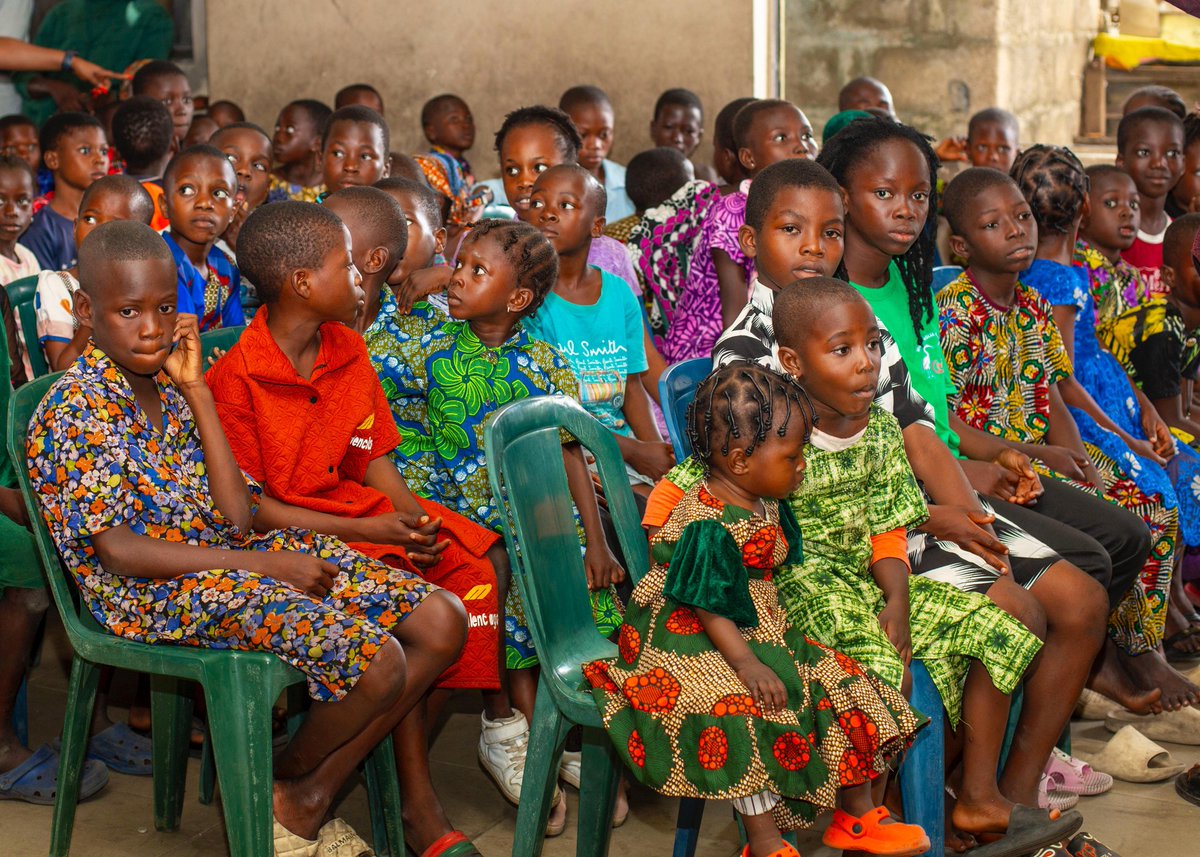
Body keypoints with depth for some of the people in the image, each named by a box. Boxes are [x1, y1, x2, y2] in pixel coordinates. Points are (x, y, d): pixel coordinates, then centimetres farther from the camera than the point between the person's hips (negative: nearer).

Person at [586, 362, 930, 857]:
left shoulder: (766, 505, 4)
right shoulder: (706, 526, -25)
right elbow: (708, 607, -25)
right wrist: (746, 663, -29)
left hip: (760, 630, 9)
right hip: (694, 646, -9)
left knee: (843, 686, 5)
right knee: (748, 707, -30)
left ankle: (856, 816, 18)